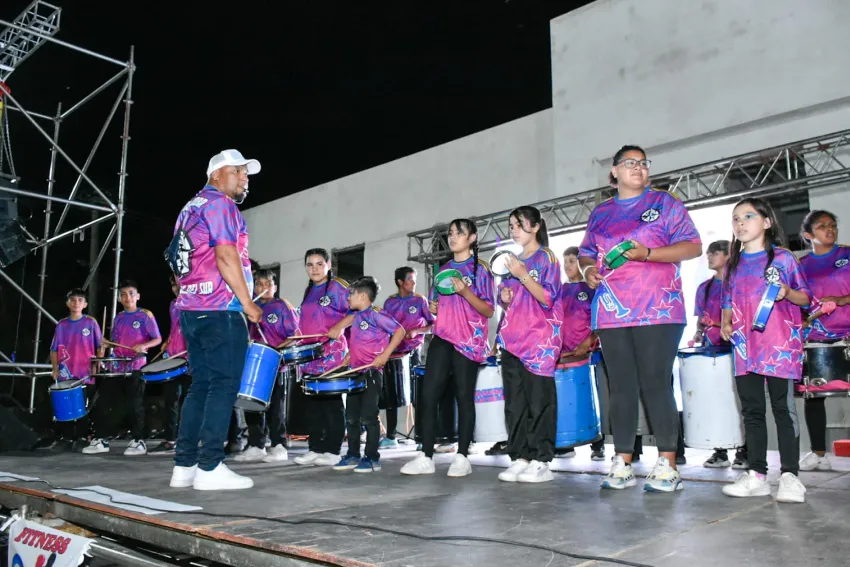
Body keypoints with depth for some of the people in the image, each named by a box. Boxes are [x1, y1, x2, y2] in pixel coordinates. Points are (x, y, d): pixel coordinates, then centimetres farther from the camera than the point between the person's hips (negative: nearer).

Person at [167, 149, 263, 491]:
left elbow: (179, 261, 23)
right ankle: (210, 468, -8)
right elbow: (225, 256, -17)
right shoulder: (219, 203, -6)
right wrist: (248, 303, -14)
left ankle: (184, 465, 11)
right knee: (224, 386, -8)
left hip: (191, 309, 10)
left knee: (201, 386, 10)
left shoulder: (190, 208, 24)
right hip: (220, 309, -10)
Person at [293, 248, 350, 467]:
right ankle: (315, 448, 16)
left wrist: (338, 327, -22)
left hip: (332, 354, -7)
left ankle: (333, 451, 3)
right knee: (314, 402, 10)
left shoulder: (337, 287, -5)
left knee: (331, 401, -3)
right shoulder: (309, 291, 18)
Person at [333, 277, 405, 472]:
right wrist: (349, 357, 12)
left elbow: (400, 331, -16)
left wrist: (385, 355, -21)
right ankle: (353, 456, 22)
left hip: (371, 373, -9)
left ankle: (372, 458, 6)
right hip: (355, 373, 9)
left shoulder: (375, 314, -12)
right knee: (351, 418, 12)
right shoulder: (356, 318, 14)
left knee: (368, 417, -5)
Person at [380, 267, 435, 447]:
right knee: (390, 394, 6)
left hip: (412, 352, -3)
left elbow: (433, 323, -1)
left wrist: (416, 331, -16)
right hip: (393, 351, 3)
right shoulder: (390, 302, 7)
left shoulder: (420, 300, -1)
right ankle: (390, 437, 15)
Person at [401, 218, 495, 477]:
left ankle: (462, 457, 7)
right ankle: (426, 457, 2)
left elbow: (489, 311, -6)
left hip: (468, 340, -5)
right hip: (442, 338, 5)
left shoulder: (480, 268, -1)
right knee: (428, 394, -3)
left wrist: (465, 292, -20)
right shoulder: (444, 269, 16)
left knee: (464, 397, -2)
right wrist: (434, 308, 3)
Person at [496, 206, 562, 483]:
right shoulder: (510, 258, 17)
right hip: (512, 337, 6)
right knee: (515, 400, 5)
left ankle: (541, 461, -1)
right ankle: (520, 458, 10)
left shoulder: (546, 257, 0)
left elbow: (548, 298, -11)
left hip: (539, 338, -6)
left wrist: (523, 275, -19)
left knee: (539, 400, -6)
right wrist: (505, 298, 0)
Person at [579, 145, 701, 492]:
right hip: (611, 313, 4)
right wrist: (588, 269, 0)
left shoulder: (665, 203, 7)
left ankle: (667, 465, 2)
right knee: (620, 387, 5)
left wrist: (647, 253, -15)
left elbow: (693, 246, -1)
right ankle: (622, 464, 11)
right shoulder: (600, 214, 19)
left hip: (657, 311, -4)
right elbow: (586, 252, 24)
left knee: (656, 385, -6)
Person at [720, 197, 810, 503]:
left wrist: (788, 292, -18)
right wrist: (725, 323, 3)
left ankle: (789, 475, 5)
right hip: (745, 346, 5)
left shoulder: (783, 258, 2)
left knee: (783, 407, -2)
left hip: (780, 343, -4)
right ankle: (756, 475, 12)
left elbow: (805, 297, 2)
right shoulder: (734, 265, 15)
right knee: (751, 410, 6)